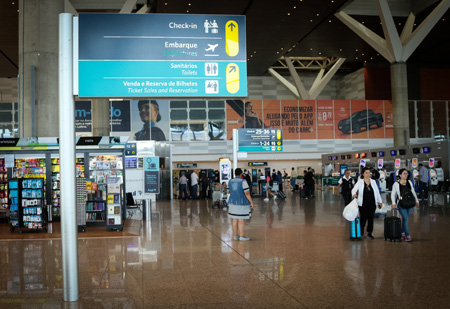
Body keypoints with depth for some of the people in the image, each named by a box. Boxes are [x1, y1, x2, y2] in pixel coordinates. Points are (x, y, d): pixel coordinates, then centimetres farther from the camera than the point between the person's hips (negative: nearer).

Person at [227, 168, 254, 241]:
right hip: (242, 203, -5)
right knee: (241, 220, -1)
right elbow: (247, 193, -18)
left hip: (233, 202, 6)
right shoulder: (243, 181, -15)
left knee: (235, 220, 10)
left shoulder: (230, 181, 3)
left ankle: (235, 235, 14)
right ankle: (242, 236, 4)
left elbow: (228, 192, 15)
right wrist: (251, 202, -11)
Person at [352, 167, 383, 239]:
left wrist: (380, 201, 12)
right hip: (363, 203, -3)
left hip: (372, 203, 3)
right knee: (364, 217, -2)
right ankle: (361, 230, 26)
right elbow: (354, 189, -11)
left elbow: (377, 192, 13)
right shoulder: (360, 182, -1)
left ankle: (369, 233, 15)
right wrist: (354, 194, -33)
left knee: (371, 218, 4)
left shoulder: (373, 182, 9)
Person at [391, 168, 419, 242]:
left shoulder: (409, 182, 5)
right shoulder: (396, 184, -8)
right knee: (405, 218, -10)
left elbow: (413, 192, 14)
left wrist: (416, 200, 12)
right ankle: (407, 235, -6)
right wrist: (393, 203, -16)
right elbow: (393, 194, -5)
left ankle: (402, 232, 25)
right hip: (401, 204, -4)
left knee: (405, 218, 12)